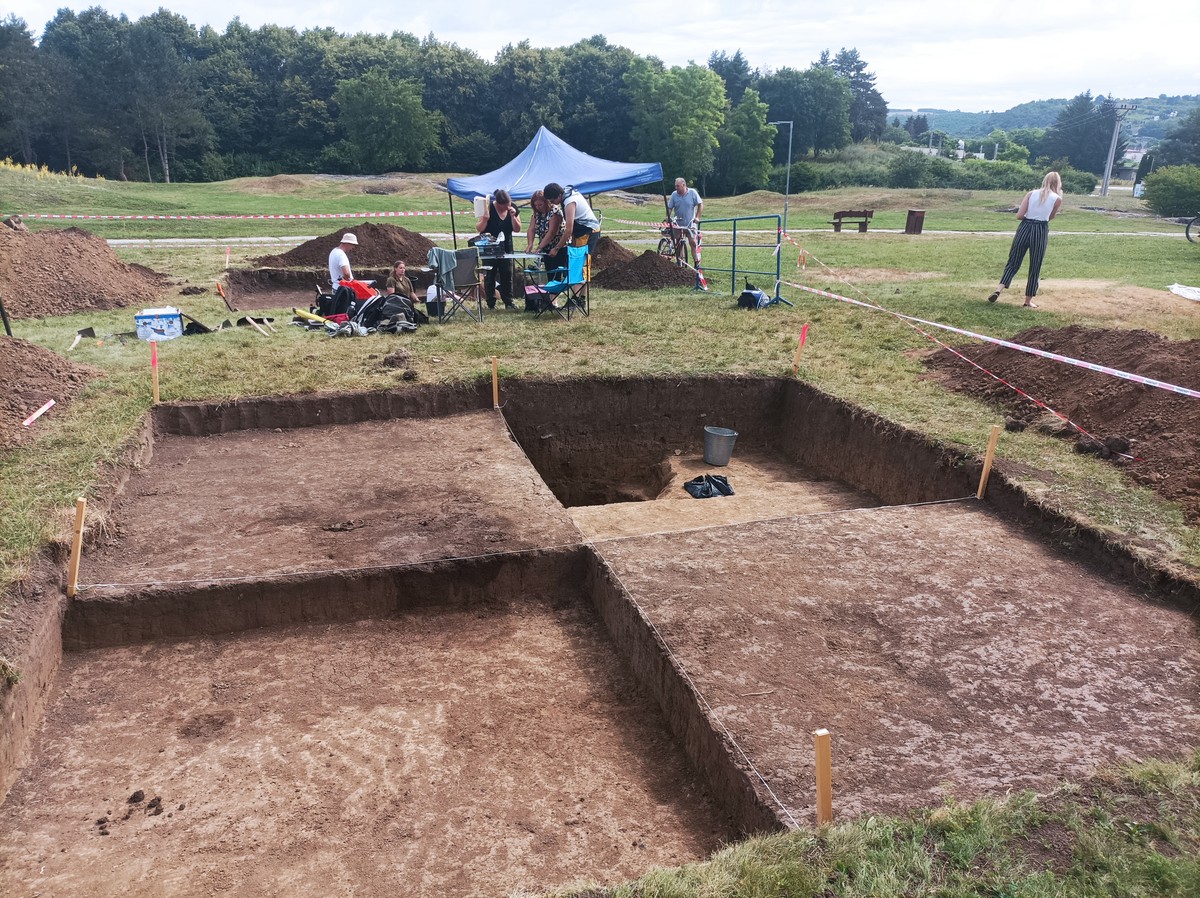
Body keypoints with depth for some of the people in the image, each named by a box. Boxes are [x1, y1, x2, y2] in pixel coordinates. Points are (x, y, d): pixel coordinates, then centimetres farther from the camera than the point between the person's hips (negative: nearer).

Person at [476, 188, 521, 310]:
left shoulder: (513, 209, -1)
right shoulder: (489, 208, -13)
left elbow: (517, 229, -1)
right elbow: (478, 229, -12)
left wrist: (513, 216, -16)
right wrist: (485, 219, -31)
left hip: (506, 247, 4)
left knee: (507, 275, 4)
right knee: (490, 276, 0)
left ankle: (508, 302, 12)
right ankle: (491, 303, 6)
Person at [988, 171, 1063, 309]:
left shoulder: (1031, 193, 4)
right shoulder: (1057, 199, 0)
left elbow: (1019, 215, -3)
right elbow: (1050, 217, 12)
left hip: (1025, 228, 2)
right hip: (1041, 231, -2)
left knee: (1013, 262, 9)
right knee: (1035, 268, 8)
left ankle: (999, 289, -11)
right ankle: (1028, 300, 13)